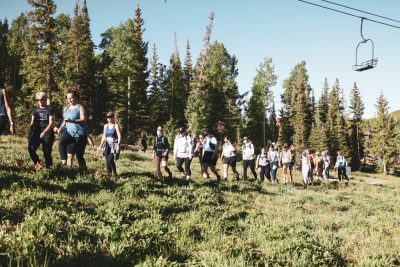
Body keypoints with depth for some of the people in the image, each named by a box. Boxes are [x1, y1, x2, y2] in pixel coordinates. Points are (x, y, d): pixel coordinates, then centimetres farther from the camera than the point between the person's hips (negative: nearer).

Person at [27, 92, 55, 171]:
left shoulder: (50, 109, 2)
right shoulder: (35, 110, 17)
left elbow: (51, 123, -7)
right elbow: (32, 123, 15)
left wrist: (44, 132, -18)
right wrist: (29, 133, 0)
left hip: (47, 133, -4)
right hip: (37, 133, 4)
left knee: (47, 152, -3)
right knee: (31, 148, -19)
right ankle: (37, 164, -6)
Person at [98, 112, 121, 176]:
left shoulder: (116, 125, -4)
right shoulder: (105, 126, 13)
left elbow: (119, 136, -11)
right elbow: (104, 136, 17)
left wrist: (118, 145, -23)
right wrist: (101, 145, 12)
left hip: (114, 144, -5)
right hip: (107, 144, 6)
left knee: (110, 159, -17)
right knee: (107, 160, 1)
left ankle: (114, 173, -3)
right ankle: (109, 173, 10)